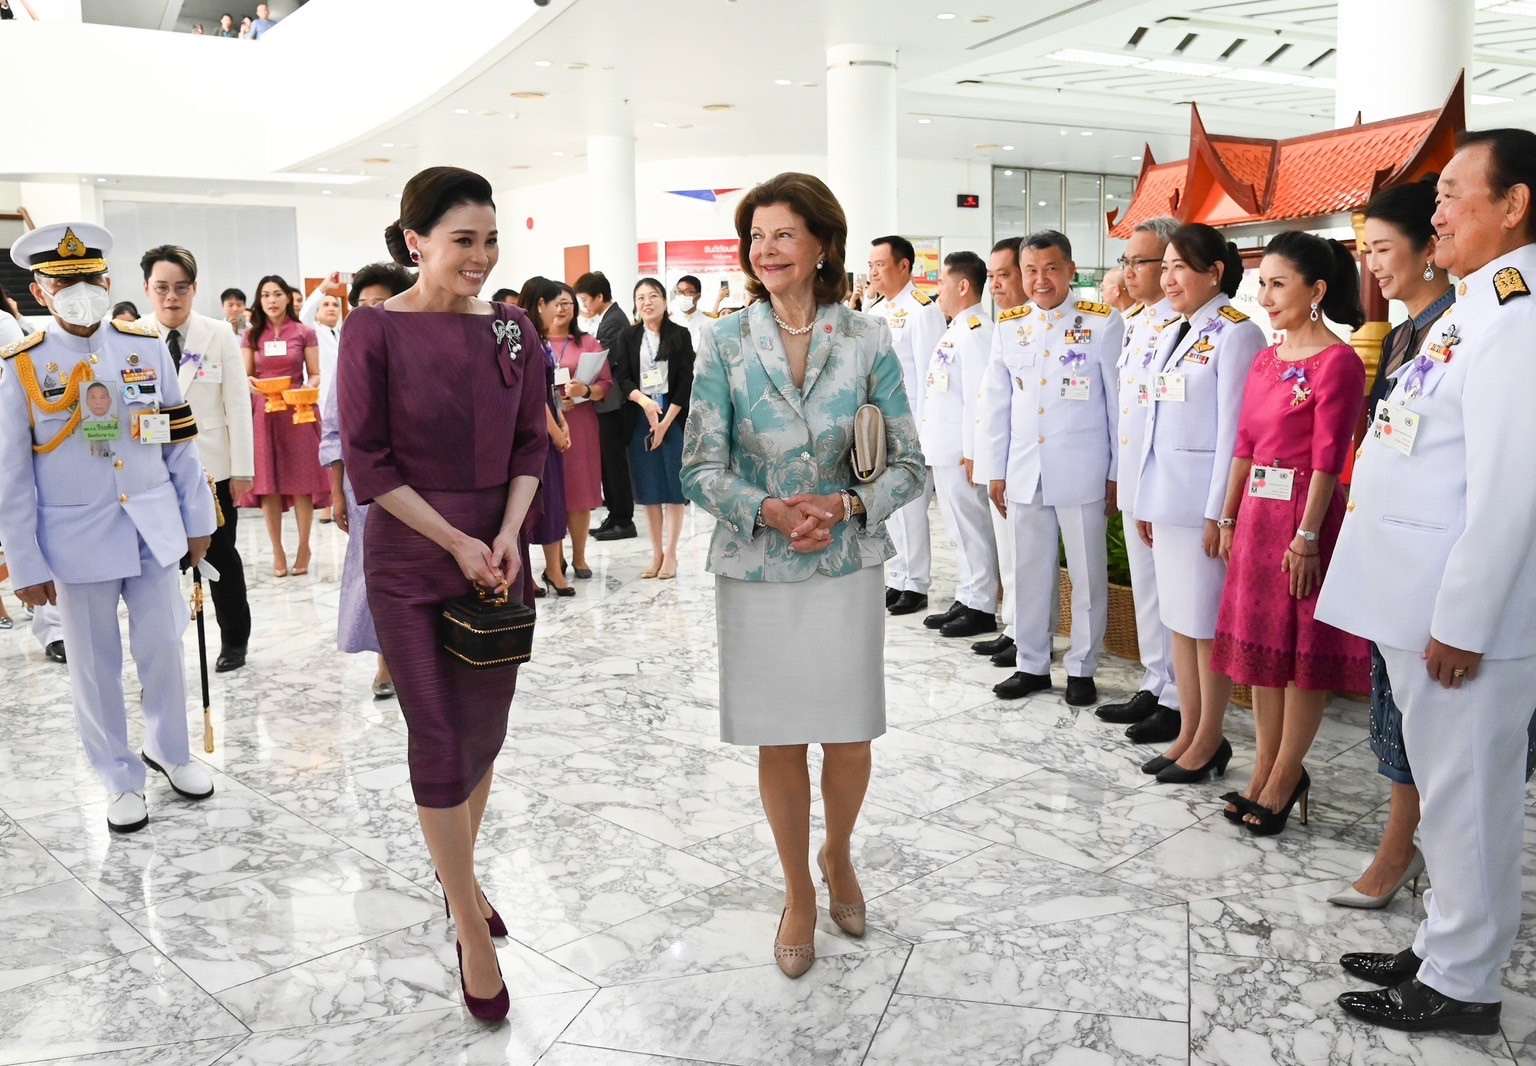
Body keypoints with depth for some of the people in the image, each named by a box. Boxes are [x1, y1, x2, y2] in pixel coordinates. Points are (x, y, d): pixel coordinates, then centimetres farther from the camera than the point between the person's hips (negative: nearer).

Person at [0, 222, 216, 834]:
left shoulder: (148, 348, 1)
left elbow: (180, 441, 6)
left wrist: (197, 519, 7)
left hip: (154, 533, 2)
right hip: (77, 545, -2)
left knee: (164, 652, 13)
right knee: (95, 669, 10)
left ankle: (169, 751, 36)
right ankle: (121, 780, 27)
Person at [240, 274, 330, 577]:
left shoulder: (305, 333, 3)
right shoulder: (251, 336, 9)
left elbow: (315, 375, 4)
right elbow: (245, 376, 9)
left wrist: (306, 390, -17)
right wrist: (252, 385, -13)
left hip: (297, 412, -2)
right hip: (262, 413, 2)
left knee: (301, 480, -1)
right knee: (267, 482, 2)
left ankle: (304, 547, 12)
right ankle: (277, 551, 10)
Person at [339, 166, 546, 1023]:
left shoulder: (513, 328, 2)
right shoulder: (376, 329, -9)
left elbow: (531, 446, 5)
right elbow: (367, 461, -9)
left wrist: (507, 536, -9)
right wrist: (457, 542, -12)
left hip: (499, 551, 4)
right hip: (411, 560, -4)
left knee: (486, 730, 13)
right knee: (440, 744, 4)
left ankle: (462, 875, 37)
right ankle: (473, 933, 17)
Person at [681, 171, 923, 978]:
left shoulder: (867, 342, -2)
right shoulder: (726, 343, -2)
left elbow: (908, 464, -1)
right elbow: (700, 467, -4)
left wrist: (845, 506, -20)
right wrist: (771, 512, -21)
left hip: (846, 568, 0)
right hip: (755, 571, 0)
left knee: (848, 733, 9)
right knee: (777, 737, 10)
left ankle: (837, 856, 40)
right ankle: (798, 891, 32)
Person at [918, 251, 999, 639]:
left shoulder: (976, 332, -15)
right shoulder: (955, 330, 16)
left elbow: (977, 396, -20)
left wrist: (971, 452, -21)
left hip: (961, 452, -10)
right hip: (942, 448, 10)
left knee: (972, 527, -1)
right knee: (959, 529, 15)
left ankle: (981, 607, 8)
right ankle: (966, 600, 24)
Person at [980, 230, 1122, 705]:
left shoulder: (1103, 323, -2)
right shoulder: (1009, 326, 8)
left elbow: (1119, 403, -1)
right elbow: (996, 405, 10)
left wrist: (1117, 474, -2)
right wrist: (996, 471, 8)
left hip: (1082, 474, -3)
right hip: (1024, 473, 4)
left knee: (1088, 575, 5)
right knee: (1028, 572, 11)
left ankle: (1082, 669, 18)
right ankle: (1031, 664, 24)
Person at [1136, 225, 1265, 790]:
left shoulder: (1235, 334, -10)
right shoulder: (1172, 336, 15)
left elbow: (1233, 427, -15)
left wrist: (1219, 511, -17)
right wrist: (1145, 499, 14)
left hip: (1204, 499, -8)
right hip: (1166, 497, 8)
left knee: (1208, 621, 1)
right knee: (1178, 617, 12)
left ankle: (1209, 741, 13)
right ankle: (1188, 732, 22)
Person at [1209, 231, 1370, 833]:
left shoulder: (1337, 361, -11)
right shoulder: (1266, 360, 12)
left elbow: (1327, 458, -15)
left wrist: (1307, 536, -18)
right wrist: (1229, 519, 11)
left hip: (1303, 513, -8)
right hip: (1258, 511, 8)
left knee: (1303, 649, 3)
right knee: (1261, 644, 12)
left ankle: (1285, 776, 15)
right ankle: (1265, 772, 24)